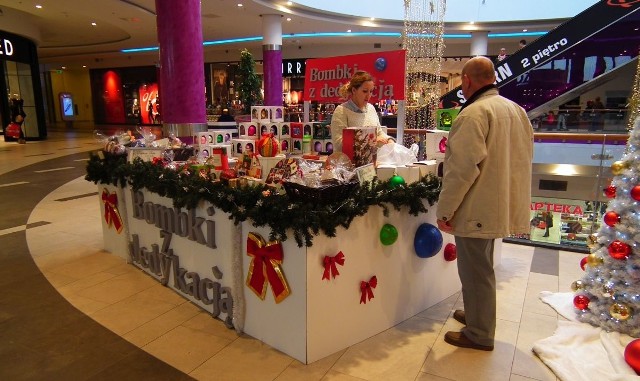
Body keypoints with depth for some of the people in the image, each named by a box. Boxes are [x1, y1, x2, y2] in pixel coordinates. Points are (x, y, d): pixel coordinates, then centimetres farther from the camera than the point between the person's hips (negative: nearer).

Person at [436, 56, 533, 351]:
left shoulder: (474, 113, -18)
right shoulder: (517, 110, 10)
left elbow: (462, 168, -23)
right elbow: (524, 158, 18)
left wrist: (444, 210, -16)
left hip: (478, 209, -9)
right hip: (501, 204, 9)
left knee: (476, 271, 4)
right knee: (481, 268, 23)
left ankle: (480, 334, 18)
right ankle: (477, 314, 39)